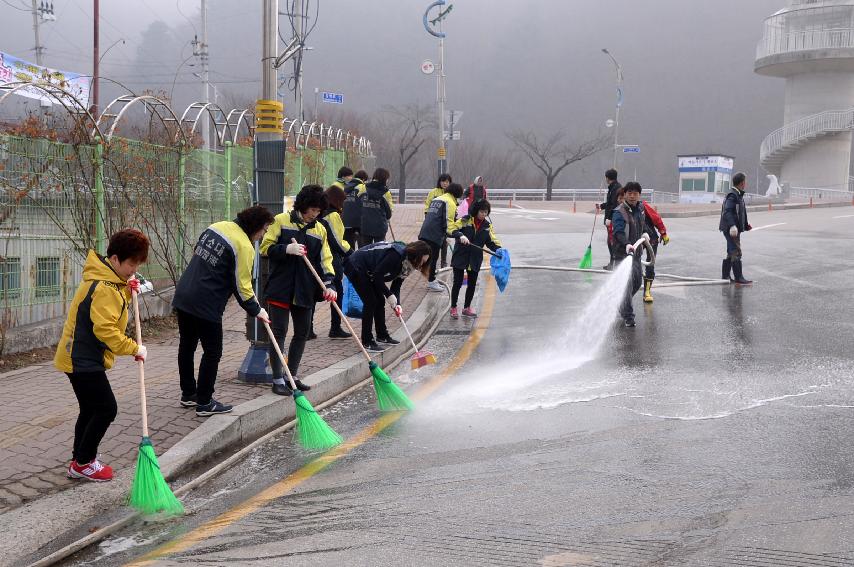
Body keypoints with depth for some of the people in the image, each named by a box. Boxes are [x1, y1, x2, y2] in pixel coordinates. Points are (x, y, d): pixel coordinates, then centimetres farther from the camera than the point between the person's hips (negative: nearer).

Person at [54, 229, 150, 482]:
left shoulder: (110, 280, 8)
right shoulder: (104, 288, -23)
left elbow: (113, 308, 21)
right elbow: (106, 330, -28)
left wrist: (128, 291, 4)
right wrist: (134, 348, -20)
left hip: (79, 357, 10)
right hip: (83, 360, -10)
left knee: (91, 409, 17)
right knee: (106, 408, -6)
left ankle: (80, 460, 26)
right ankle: (83, 463, 3)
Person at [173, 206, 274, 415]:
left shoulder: (216, 227, 9)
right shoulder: (244, 246, -15)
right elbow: (241, 286, -12)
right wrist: (256, 310, 2)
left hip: (183, 296, 9)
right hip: (206, 305, -9)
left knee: (187, 346, 18)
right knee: (212, 353, 3)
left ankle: (188, 394, 31)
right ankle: (204, 403, 8)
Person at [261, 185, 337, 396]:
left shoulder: (320, 230, 8)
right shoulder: (281, 221, -3)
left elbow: (325, 260, 5)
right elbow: (265, 248, -5)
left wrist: (329, 284, -10)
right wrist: (287, 249, -22)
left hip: (305, 290, 5)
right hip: (280, 288, -5)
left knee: (302, 333, 11)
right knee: (279, 332, -3)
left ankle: (292, 376, 25)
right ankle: (278, 380, 3)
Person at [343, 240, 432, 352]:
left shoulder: (407, 264, -1)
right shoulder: (396, 255, -30)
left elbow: (396, 285, 1)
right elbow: (377, 276, -28)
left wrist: (397, 304, -12)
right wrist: (389, 295, -24)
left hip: (367, 271, 9)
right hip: (355, 267, -9)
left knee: (380, 301, 10)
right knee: (370, 302, -12)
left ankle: (382, 335, 24)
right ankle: (367, 342, -8)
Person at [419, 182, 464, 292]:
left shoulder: (436, 199, 24)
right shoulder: (450, 202, -5)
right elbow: (448, 221, -13)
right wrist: (451, 234, -12)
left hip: (424, 232, 9)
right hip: (435, 234, -9)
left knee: (430, 257, 15)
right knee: (433, 257, -4)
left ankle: (432, 280, 23)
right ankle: (431, 283, -1)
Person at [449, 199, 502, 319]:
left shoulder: (487, 226, 4)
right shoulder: (465, 220, -9)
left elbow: (492, 241, 4)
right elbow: (453, 230, -16)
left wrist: (498, 249, -15)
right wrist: (461, 236, -35)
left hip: (475, 259, 4)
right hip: (460, 256, -4)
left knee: (472, 284, 11)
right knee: (457, 283, 1)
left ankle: (467, 308, 27)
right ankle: (453, 308, 14)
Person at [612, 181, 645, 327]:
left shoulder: (640, 208, 8)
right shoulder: (619, 212, -17)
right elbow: (619, 232, -33)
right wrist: (627, 244, -48)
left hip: (636, 252, 8)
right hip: (623, 254, -8)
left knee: (637, 282, 18)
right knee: (626, 284, -11)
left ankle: (621, 304, 40)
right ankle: (628, 317, -5)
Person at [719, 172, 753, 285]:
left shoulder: (738, 195, 16)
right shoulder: (732, 195, -16)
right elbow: (727, 212, -26)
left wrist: (746, 225, 33)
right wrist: (732, 226, -37)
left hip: (734, 229, 11)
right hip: (731, 229, -11)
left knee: (731, 253, 16)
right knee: (736, 253, -9)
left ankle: (725, 276, 23)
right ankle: (739, 278, -6)